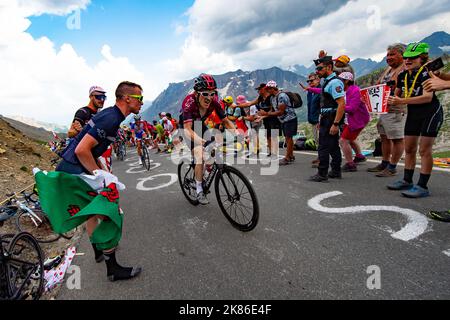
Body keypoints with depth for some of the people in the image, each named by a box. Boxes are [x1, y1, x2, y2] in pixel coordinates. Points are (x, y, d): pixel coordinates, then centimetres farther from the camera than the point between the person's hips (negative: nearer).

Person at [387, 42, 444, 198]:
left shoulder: (426, 72, -16)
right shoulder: (403, 76, 4)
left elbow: (428, 97, -28)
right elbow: (397, 96, 16)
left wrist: (402, 101, -36)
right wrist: (389, 101, -3)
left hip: (431, 113, -7)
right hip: (413, 114, 7)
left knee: (424, 149, -8)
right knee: (409, 149, 9)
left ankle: (423, 186, -3)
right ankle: (407, 181, 19)